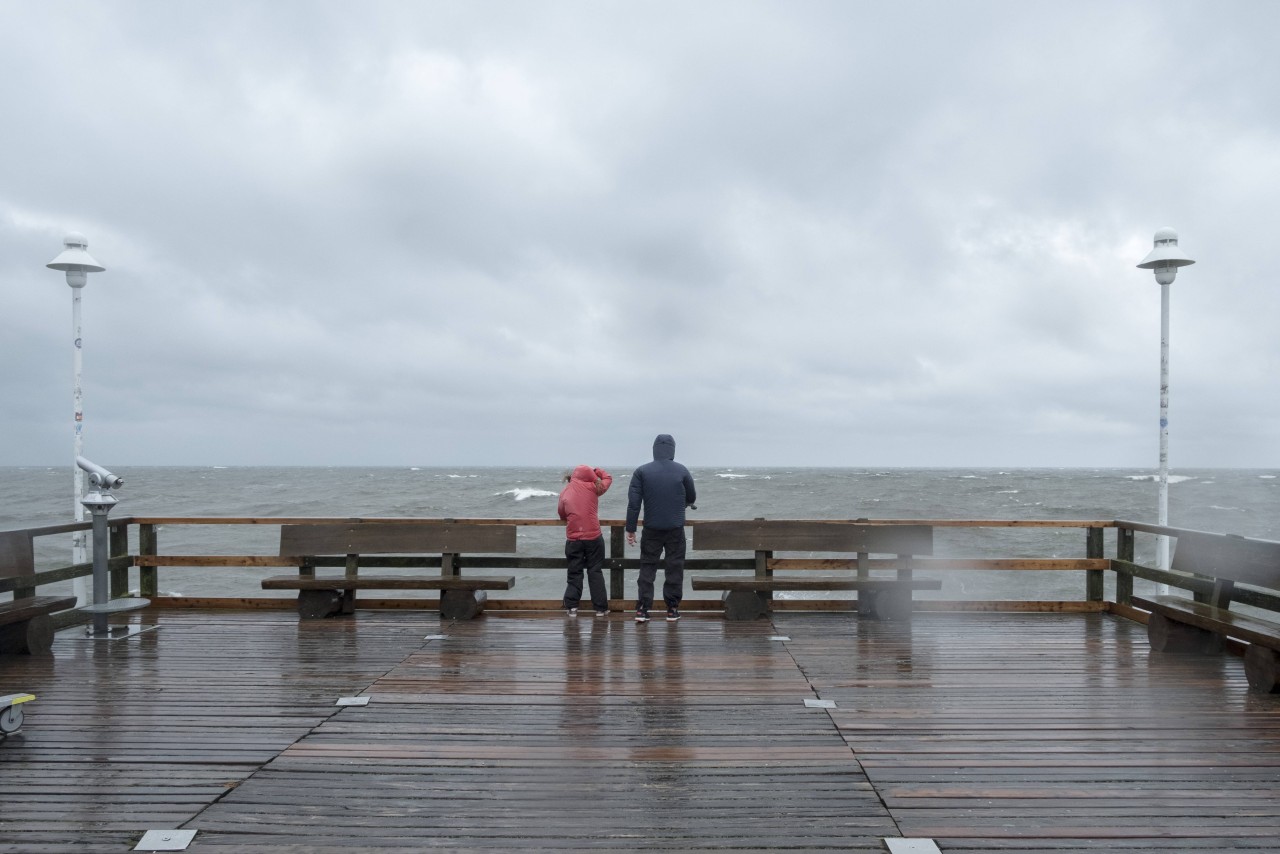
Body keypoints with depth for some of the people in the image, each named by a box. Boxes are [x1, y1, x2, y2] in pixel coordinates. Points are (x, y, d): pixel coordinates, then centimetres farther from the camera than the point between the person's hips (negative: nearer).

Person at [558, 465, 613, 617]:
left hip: (573, 539, 2)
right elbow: (608, 478, 14)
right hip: (593, 537, -2)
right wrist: (595, 472, 18)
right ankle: (600, 608, 6)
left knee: (574, 572, 11)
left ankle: (572, 606, 4)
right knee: (595, 572, 5)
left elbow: (562, 515, 14)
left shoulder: (564, 493, 6)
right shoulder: (591, 487, -2)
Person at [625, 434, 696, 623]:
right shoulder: (682, 471, -2)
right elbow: (692, 498, 10)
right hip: (675, 529, 0)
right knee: (674, 568, 9)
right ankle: (672, 609, 11)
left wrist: (630, 529, -3)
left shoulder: (642, 472, -4)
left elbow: (633, 503, -8)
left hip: (651, 529, 0)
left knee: (647, 567, 7)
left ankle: (642, 609, 2)